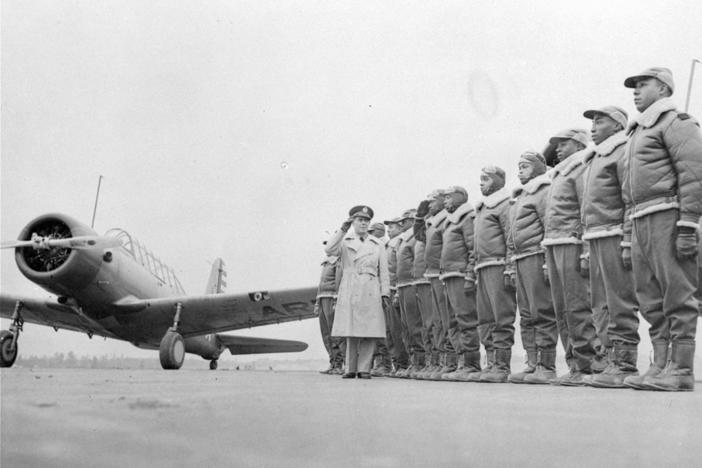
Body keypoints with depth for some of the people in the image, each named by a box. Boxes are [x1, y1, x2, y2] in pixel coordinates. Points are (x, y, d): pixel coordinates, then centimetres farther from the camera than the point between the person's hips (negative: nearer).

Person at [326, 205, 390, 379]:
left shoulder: (378, 245, 16)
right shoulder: (345, 241, 13)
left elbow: (383, 271, 13)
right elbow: (329, 250, -8)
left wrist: (385, 293, 3)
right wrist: (343, 229, -10)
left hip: (371, 292, 1)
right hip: (349, 291, -1)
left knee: (370, 332, -4)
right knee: (351, 331, -2)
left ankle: (364, 369, 3)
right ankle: (350, 369, 7)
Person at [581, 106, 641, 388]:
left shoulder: (623, 151, -3)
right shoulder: (594, 159, 24)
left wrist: (628, 238, -20)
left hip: (614, 237, -9)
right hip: (595, 238, 9)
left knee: (621, 304, -8)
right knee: (604, 306, 10)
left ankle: (625, 365, -5)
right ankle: (615, 361, 16)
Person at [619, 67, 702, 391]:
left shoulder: (675, 121, 0)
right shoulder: (636, 132, 26)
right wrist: (629, 239, 20)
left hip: (667, 216, -9)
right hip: (641, 221, 9)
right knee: (652, 299, 8)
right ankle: (660, 367, 12)